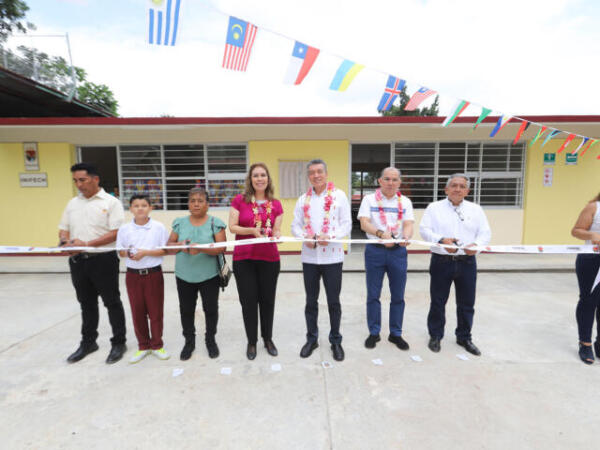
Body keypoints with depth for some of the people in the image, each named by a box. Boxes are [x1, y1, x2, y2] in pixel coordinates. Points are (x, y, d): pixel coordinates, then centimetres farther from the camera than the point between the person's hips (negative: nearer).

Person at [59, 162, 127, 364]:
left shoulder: (111, 202, -7)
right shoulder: (73, 203, 11)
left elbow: (115, 233, -14)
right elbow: (63, 229, 13)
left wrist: (87, 244, -21)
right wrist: (66, 242, -9)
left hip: (103, 259, -6)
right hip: (77, 260, 6)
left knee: (112, 303, 5)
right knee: (86, 303, 19)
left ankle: (119, 343, 20)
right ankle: (88, 342, 35)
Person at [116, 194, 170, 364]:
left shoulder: (159, 227, -6)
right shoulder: (124, 229, 1)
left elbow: (164, 250, -7)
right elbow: (120, 251, 7)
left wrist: (145, 252, -18)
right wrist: (127, 253, -15)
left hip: (154, 273, -2)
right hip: (133, 274, 2)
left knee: (156, 311, 7)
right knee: (137, 312, 11)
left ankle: (156, 345, 24)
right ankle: (143, 346, 28)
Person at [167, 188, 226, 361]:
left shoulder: (215, 223, -5)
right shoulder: (180, 223, 5)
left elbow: (221, 247, -12)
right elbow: (169, 245, 8)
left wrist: (201, 248, -27)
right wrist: (179, 246, -15)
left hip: (209, 275, -2)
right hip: (184, 276, 3)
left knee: (211, 308, 8)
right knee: (186, 309, 13)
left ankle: (210, 340, 31)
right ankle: (189, 341, 33)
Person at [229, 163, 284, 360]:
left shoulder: (275, 204, 5)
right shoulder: (239, 200, 0)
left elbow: (277, 229, 6)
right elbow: (232, 227, -5)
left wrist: (277, 235, -17)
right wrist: (252, 230, -20)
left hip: (269, 258, 2)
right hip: (243, 259, -1)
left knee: (267, 299, 11)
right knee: (248, 301, 7)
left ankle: (268, 339, 32)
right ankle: (251, 342, 28)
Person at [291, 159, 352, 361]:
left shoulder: (339, 196, -1)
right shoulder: (303, 199, 7)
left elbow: (347, 224, -4)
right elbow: (296, 225, 7)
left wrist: (330, 236, -19)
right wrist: (304, 237, -13)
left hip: (332, 257, -2)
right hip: (309, 257, 3)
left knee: (333, 301, 9)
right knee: (311, 301, 14)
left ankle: (336, 340, 27)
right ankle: (311, 338, 31)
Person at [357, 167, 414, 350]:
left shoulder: (405, 202, 7)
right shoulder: (369, 199, 1)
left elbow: (409, 224, -7)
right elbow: (364, 224, -12)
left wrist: (406, 236, -30)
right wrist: (380, 233, -31)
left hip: (398, 251, 2)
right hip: (375, 251, -1)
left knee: (398, 296, 10)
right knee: (373, 295, 7)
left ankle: (396, 333, 27)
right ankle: (374, 333, 24)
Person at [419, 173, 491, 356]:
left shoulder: (476, 209, 9)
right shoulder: (434, 207, 2)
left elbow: (485, 233, 4)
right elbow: (424, 229, -7)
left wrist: (477, 244, -18)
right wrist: (442, 240, -24)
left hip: (467, 262, 3)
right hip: (441, 261, -2)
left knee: (467, 303, 12)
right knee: (438, 301, 8)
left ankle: (464, 337, 31)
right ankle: (435, 336, 25)